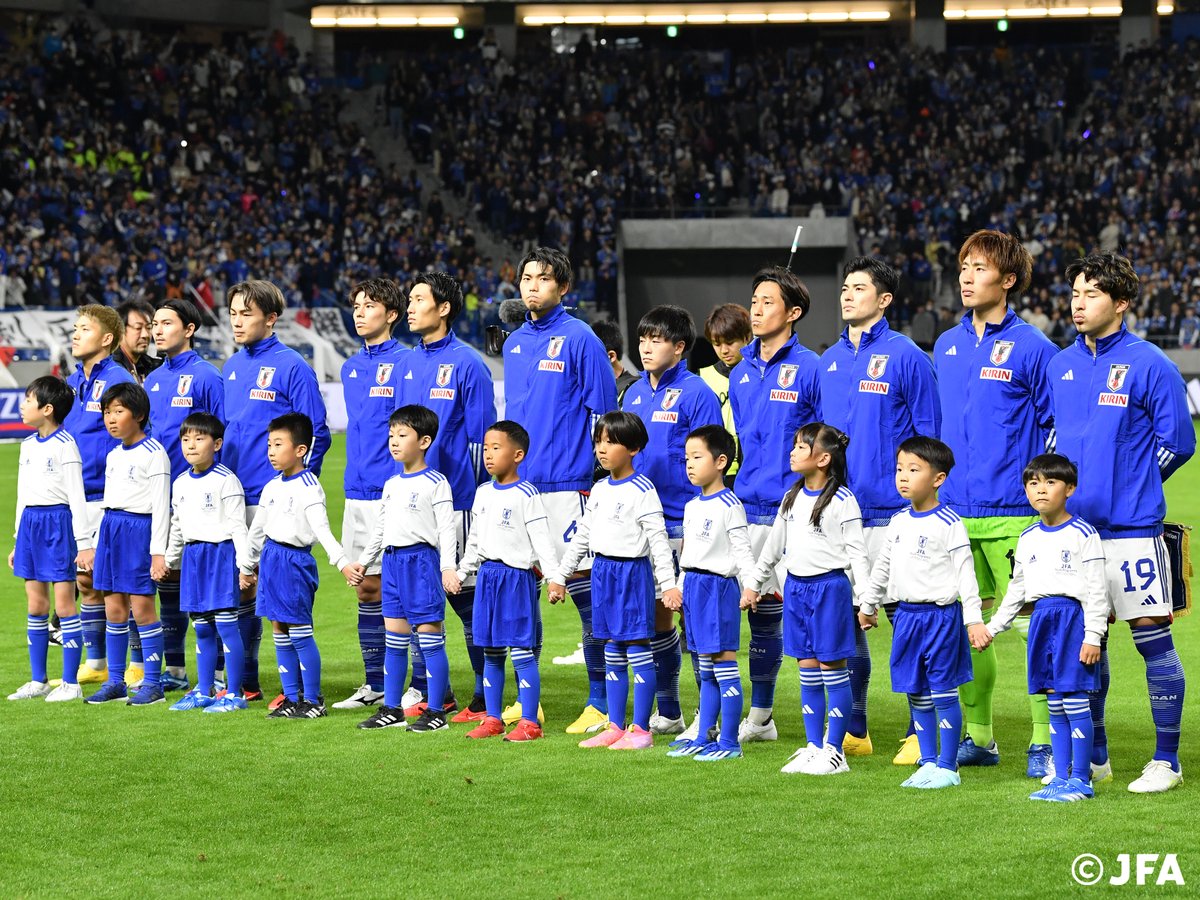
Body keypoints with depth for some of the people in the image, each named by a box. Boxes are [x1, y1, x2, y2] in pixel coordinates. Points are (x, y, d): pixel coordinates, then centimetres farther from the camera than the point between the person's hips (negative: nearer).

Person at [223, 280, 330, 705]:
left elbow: (315, 434, -8)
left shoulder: (291, 366, -7)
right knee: (239, 589, 9)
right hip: (231, 498, 7)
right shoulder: (231, 368, 15)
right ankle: (243, 682, 16)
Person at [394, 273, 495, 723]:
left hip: (454, 500, -7)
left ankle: (486, 698, 4)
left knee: (468, 600, -2)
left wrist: (476, 497, -11)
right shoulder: (409, 364, 12)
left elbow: (480, 436, -9)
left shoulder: (467, 364, -8)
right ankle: (428, 690, 17)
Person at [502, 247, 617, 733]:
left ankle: (601, 703, -1)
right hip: (518, 484, 7)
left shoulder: (579, 339, -6)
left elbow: (603, 413, -7)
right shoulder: (514, 343, 14)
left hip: (565, 484, -7)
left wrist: (596, 477, -10)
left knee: (583, 586, -6)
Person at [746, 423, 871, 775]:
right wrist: (754, 584, 23)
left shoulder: (843, 501, -10)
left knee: (832, 669, -1)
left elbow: (857, 552, -11)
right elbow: (774, 545, 20)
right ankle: (813, 747, 14)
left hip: (829, 587, -7)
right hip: (796, 586, 7)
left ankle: (834, 752, 4)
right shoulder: (792, 498, 11)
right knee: (808, 671, 9)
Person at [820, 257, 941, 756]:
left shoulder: (905, 356, -5)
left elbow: (929, 431, -6)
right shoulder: (830, 360, 13)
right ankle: (853, 730, 17)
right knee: (844, 619, 9)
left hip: (888, 510, -6)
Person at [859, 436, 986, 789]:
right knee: (917, 694, 10)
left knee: (943, 691, -1)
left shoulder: (949, 525, -10)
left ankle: (947, 767, 6)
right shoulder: (899, 522, 10)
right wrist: (867, 605, 28)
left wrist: (974, 620, -14)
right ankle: (928, 763, 20)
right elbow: (882, 567, 22)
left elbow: (965, 574, -11)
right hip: (907, 614, 7)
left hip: (941, 615, -7)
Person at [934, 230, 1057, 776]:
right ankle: (976, 737, 19)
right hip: (953, 513, 6)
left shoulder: (1031, 348, -5)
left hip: (1013, 515, -6)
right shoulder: (947, 347, 13)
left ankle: (1044, 741, -1)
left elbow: (1057, 425, -2)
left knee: (1035, 624, -5)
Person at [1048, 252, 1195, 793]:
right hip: (1071, 526, 6)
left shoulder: (1149, 365, -6)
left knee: (1152, 637, -2)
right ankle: (1092, 757, 21)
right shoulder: (1061, 366, 11)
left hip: (1130, 529, -6)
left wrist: (1128, 488, -1)